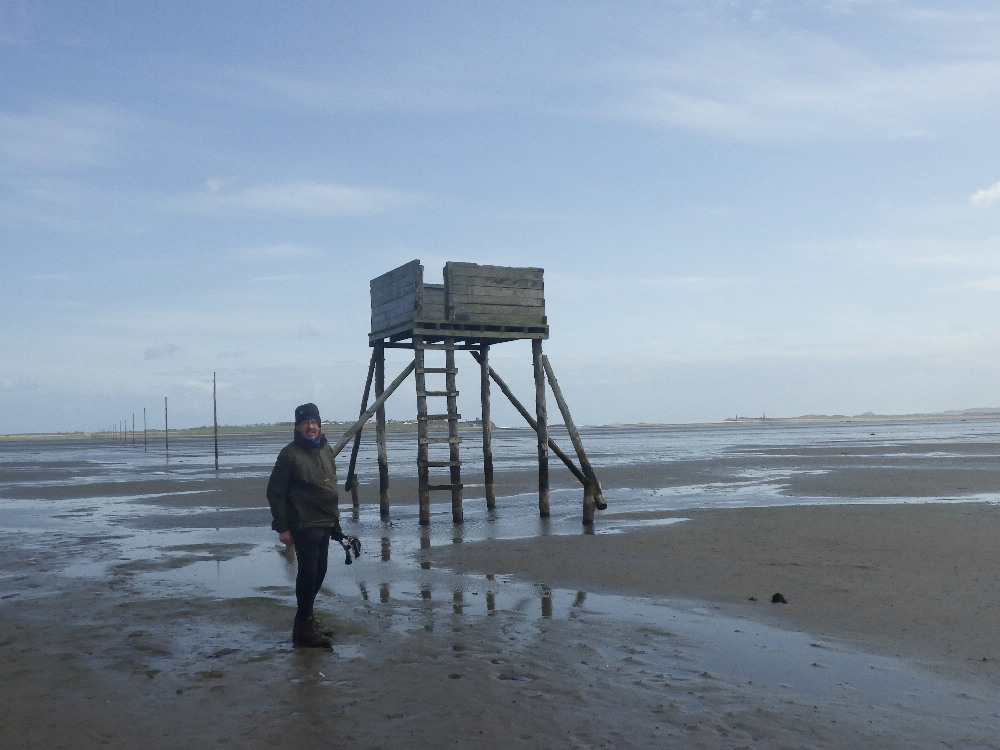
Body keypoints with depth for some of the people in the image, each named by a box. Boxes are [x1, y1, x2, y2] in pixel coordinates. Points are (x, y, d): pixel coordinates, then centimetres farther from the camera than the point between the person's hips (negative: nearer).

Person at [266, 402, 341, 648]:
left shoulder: (326, 450, 10)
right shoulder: (290, 454, -11)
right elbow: (275, 492, -11)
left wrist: (335, 520, 18)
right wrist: (282, 527, -13)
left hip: (325, 524, 8)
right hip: (304, 526, -7)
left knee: (319, 573, 14)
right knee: (308, 574, -6)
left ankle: (306, 620, 28)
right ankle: (304, 627, 4)